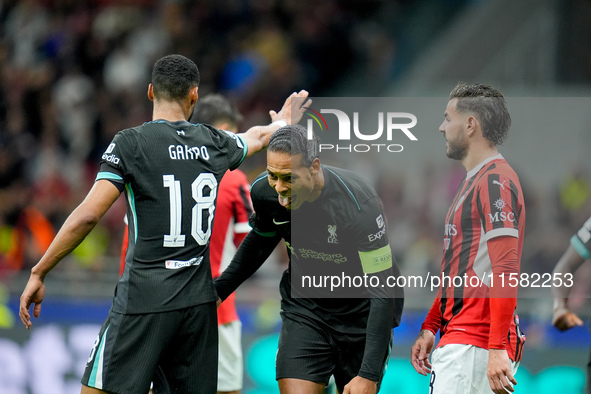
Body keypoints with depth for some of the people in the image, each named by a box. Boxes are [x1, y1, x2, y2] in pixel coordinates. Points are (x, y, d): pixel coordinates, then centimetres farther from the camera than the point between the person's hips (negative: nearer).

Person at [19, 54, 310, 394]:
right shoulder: (214, 143, 9)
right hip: (200, 299, 5)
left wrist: (39, 273, -6)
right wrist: (281, 124, 57)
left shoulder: (131, 143, -6)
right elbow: (257, 138, 33)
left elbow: (87, 215, -13)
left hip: (145, 300, -5)